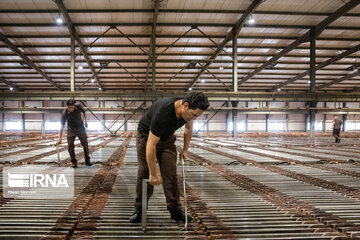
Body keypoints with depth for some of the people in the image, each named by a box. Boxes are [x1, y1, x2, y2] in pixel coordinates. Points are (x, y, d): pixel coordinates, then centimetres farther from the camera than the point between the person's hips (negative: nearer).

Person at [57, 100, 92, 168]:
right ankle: (74, 162, 4)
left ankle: (87, 160, 11)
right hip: (71, 129, -1)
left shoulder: (78, 106, -23)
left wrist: (85, 121, 9)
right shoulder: (65, 113, -25)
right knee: (70, 146, -8)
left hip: (80, 128, 1)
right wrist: (60, 138, -25)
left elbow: (84, 112, 1)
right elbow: (62, 126, -22)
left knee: (85, 144, -1)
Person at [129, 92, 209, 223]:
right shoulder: (163, 113, -42)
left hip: (167, 138, 5)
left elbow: (188, 128, 5)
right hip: (146, 137, -5)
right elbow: (151, 145, -37)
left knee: (171, 174, -3)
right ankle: (139, 209, 10)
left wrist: (185, 150, 5)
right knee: (144, 173, -6)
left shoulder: (188, 110, -21)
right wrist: (153, 173, -31)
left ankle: (175, 210, 4)